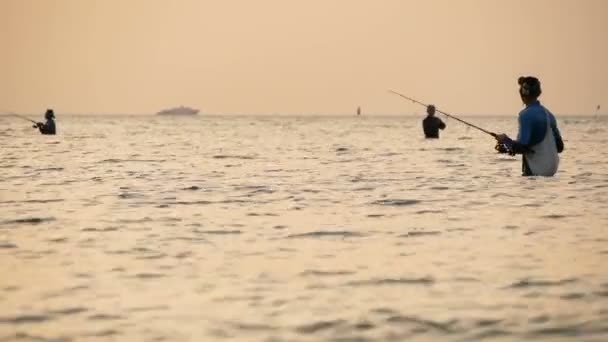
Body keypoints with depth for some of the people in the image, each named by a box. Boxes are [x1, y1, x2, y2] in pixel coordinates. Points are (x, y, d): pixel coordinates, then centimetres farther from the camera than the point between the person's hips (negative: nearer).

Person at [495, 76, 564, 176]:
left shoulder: (526, 114, -13)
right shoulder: (548, 114, 11)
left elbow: (523, 146, -19)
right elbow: (559, 146, 14)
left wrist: (505, 140, -1)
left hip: (535, 171, -8)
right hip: (551, 168, 8)